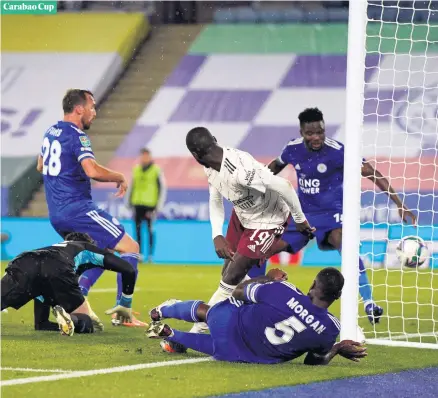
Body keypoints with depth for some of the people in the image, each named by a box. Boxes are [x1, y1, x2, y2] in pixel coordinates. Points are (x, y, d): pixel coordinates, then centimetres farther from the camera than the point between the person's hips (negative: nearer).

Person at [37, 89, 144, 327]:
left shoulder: (50, 133, 14)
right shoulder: (77, 136, -14)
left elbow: (41, 166, 30)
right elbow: (92, 170, -28)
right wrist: (120, 178, -13)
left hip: (56, 214, 9)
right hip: (77, 208, -9)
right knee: (130, 247, -3)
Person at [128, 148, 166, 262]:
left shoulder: (156, 171, -2)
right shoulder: (136, 169, 13)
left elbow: (162, 189, -1)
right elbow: (132, 186, 20)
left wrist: (158, 207, -6)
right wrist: (130, 201, 15)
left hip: (150, 204, -4)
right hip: (138, 204, 4)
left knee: (150, 229, -5)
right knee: (138, 228, 0)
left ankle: (150, 255, 0)